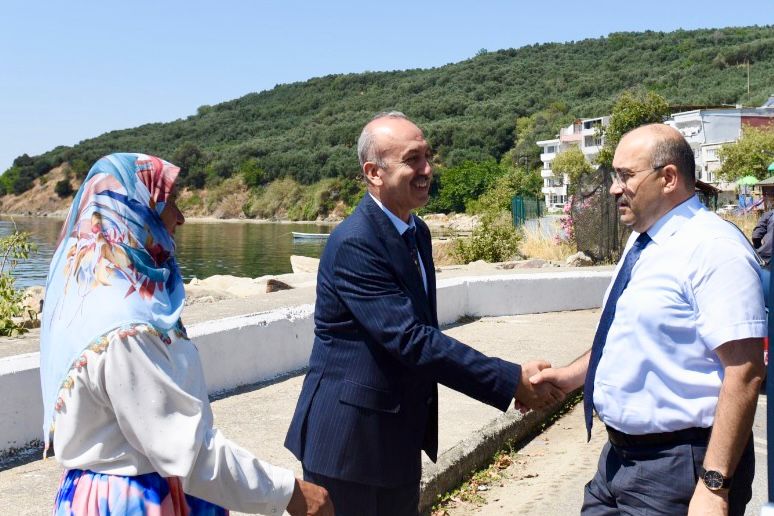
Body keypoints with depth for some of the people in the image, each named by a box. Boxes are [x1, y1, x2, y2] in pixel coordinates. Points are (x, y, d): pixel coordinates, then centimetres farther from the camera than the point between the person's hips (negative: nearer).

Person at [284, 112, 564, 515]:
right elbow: (411, 340, -27)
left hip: (400, 436, 9)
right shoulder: (353, 243, -22)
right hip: (349, 439, -8)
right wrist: (513, 380, -25)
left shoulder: (417, 232, 8)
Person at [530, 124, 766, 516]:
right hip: (620, 455, 8)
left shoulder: (715, 249, -18)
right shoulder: (641, 242, 9)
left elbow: (744, 374, -23)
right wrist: (572, 376, 12)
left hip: (677, 470, -8)